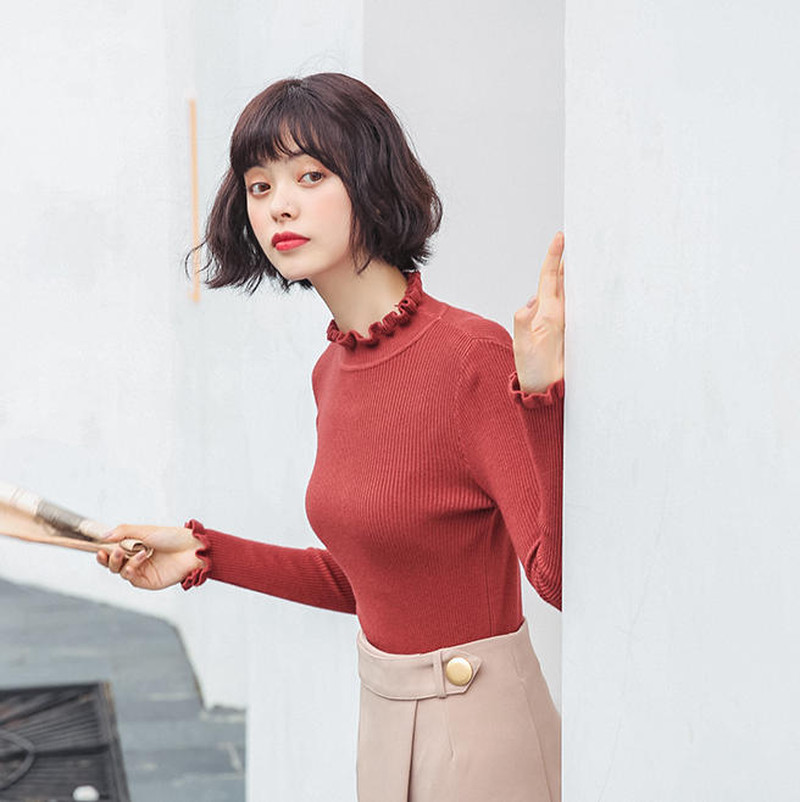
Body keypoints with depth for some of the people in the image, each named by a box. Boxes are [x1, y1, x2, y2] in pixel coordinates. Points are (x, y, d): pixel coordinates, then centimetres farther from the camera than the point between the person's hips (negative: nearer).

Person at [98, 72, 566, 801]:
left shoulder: (475, 356, -21)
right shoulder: (333, 370, 3)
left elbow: (563, 578, -29)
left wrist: (543, 397, -39)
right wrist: (203, 553, 9)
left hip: (481, 724, -7)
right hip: (383, 714, 8)